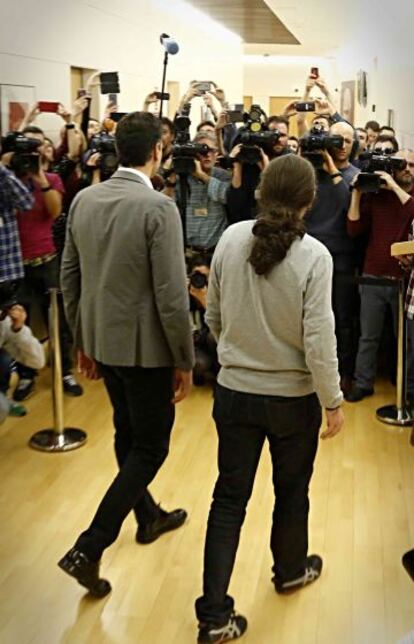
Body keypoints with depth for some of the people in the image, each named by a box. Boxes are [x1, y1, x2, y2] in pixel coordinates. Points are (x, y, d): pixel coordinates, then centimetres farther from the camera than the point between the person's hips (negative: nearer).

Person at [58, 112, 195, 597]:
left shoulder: (83, 199, 1)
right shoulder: (159, 208, -20)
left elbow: (69, 276, 7)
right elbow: (171, 294, -20)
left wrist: (83, 340, 17)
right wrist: (184, 361, -9)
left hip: (102, 340, 7)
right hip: (146, 347, -7)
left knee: (127, 434, 24)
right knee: (150, 447, 8)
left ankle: (148, 516, 44)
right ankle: (89, 548, 4)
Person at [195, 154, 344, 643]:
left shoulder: (231, 239, -8)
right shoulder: (314, 256, -19)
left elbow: (213, 318, 2)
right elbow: (318, 341, -18)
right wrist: (333, 401, -4)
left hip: (234, 392, 2)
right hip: (293, 398, -2)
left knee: (229, 498, 11)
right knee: (291, 491, 22)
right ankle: (290, 570, 47)